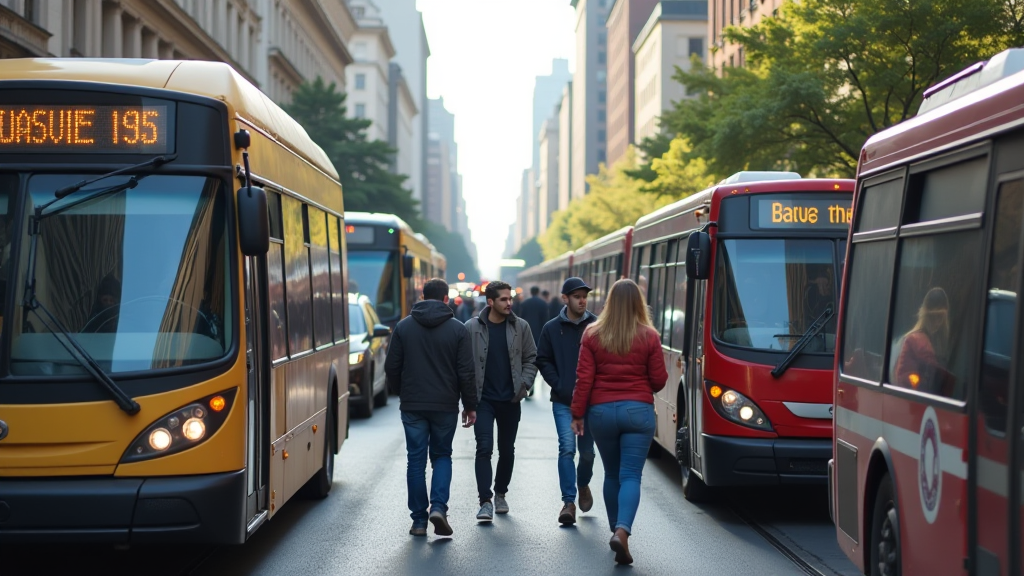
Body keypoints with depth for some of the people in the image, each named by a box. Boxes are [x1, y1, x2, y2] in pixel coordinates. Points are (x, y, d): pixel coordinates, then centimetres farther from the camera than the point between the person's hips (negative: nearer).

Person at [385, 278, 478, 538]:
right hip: (445, 406, -1)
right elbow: (466, 372, -4)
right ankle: (438, 507, -6)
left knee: (416, 460, 7)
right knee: (442, 456, 14)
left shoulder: (403, 327, 1)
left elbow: (391, 367, 3)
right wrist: (470, 405, 6)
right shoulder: (457, 329, -3)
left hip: (412, 406, 1)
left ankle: (419, 520, 8)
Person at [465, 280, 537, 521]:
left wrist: (524, 384, -5)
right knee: (484, 448, -11)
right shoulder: (472, 327, -6)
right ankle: (485, 502, -12)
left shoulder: (520, 327, 0)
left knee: (507, 449, 12)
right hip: (483, 400, -3)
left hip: (510, 400, 3)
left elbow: (531, 358, 8)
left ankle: (500, 493, 31)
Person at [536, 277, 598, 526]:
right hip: (563, 402, 0)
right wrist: (559, 386, -4)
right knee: (567, 448, -11)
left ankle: (583, 484, 40)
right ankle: (568, 501, -7)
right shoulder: (552, 328, 4)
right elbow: (543, 361, 7)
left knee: (587, 450, 10)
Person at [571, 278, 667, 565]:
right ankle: (622, 531, -23)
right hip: (638, 411, -2)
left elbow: (584, 379, -3)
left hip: (601, 411, 2)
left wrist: (577, 414, 4)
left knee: (612, 474, 17)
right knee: (631, 475, -4)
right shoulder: (649, 336, -3)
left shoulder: (593, 334, -1)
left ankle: (616, 531, 24)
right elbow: (658, 380, 1)